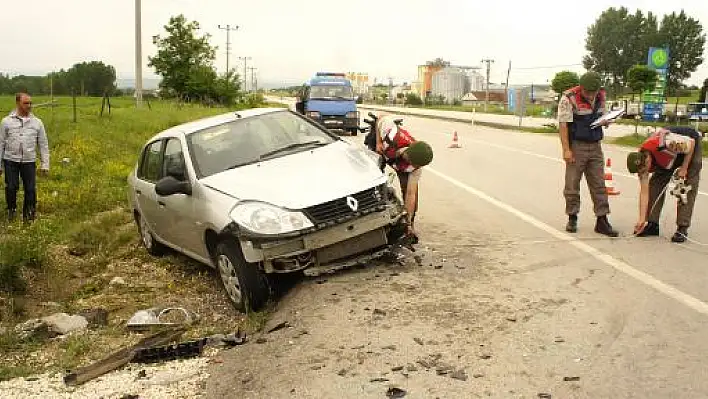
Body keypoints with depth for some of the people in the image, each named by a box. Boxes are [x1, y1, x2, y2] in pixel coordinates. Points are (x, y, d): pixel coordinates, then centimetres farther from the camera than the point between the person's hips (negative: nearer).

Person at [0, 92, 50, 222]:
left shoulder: (37, 122, 6)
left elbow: (43, 145, 9)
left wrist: (45, 164, 4)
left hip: (29, 161, 1)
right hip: (10, 160, -1)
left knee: (30, 189, -1)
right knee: (11, 188, 0)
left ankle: (28, 214, 15)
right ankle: (11, 210, 24)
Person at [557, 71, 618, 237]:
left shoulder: (601, 97, 6)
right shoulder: (569, 98, -13)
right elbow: (563, 124, -14)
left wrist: (605, 121, -2)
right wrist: (566, 149, -19)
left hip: (595, 146, 5)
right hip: (576, 146, -5)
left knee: (599, 185, 5)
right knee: (572, 184, 3)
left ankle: (602, 221, 10)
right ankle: (572, 218, 17)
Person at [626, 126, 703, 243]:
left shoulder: (662, 144, -42)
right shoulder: (641, 160, -20)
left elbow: (691, 142, -25)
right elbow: (644, 192, -14)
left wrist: (684, 168, -23)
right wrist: (642, 219, -15)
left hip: (691, 144, -5)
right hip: (672, 154, 5)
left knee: (688, 185, -12)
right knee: (656, 182, -6)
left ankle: (682, 228, -9)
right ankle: (653, 224, 1)